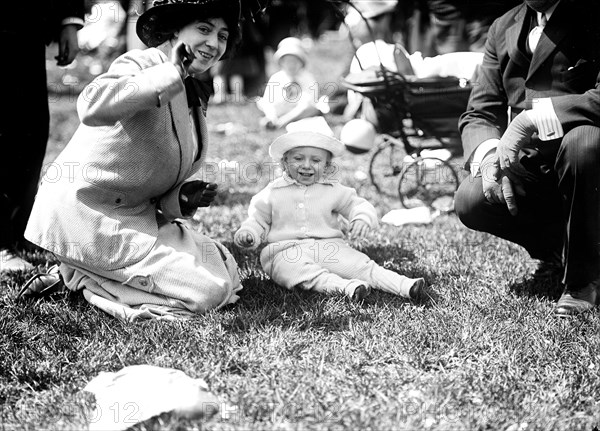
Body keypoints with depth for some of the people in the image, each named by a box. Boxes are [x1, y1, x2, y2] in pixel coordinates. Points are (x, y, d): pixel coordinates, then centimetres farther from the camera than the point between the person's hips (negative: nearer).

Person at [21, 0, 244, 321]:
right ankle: (83, 281, -3)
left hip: (135, 214, 10)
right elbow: (93, 106, -38)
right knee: (209, 291, -13)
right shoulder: (140, 65, -15)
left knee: (226, 272, 11)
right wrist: (171, 73, -31)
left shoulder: (193, 98, 13)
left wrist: (184, 196, -4)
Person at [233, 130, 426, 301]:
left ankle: (404, 285, -28)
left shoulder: (333, 191, 9)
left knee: (363, 265, -18)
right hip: (286, 252, -2)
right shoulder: (272, 193, 7)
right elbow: (258, 220, 15)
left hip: (329, 247, 2)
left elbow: (357, 205, 13)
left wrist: (363, 218, -10)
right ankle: (347, 287, -56)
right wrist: (248, 234, -5)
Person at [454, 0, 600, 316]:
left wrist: (533, 118, -33)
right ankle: (558, 248, 12)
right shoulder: (503, 29, 6)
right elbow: (478, 114, 4)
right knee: (472, 201, -21)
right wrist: (488, 153, -18)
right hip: (531, 165, 5)